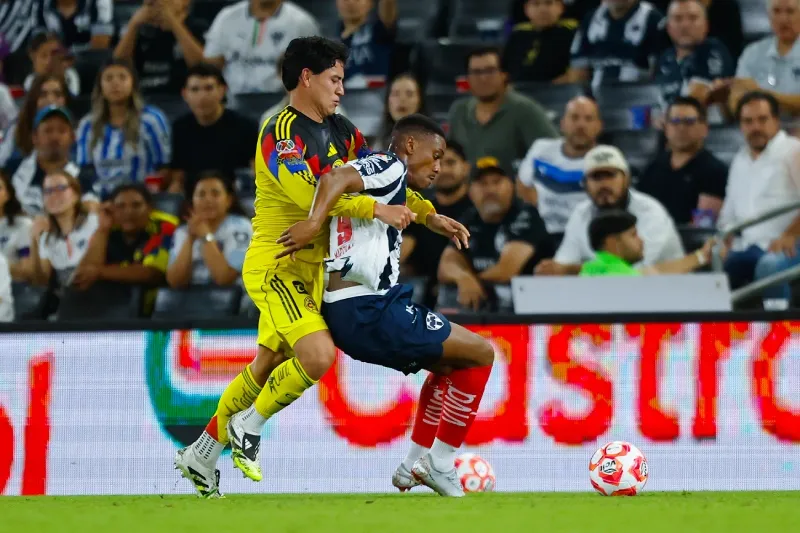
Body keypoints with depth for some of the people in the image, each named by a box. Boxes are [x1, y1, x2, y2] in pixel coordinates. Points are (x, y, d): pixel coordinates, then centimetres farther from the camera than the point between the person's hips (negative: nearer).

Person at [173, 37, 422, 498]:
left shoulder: (341, 131, 10)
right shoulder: (282, 132, -17)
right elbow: (308, 194, -30)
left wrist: (427, 212, 6)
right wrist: (376, 209, -31)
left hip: (310, 268, 9)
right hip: (276, 265, -9)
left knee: (267, 368, 14)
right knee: (318, 355, -23)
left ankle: (201, 454, 26)